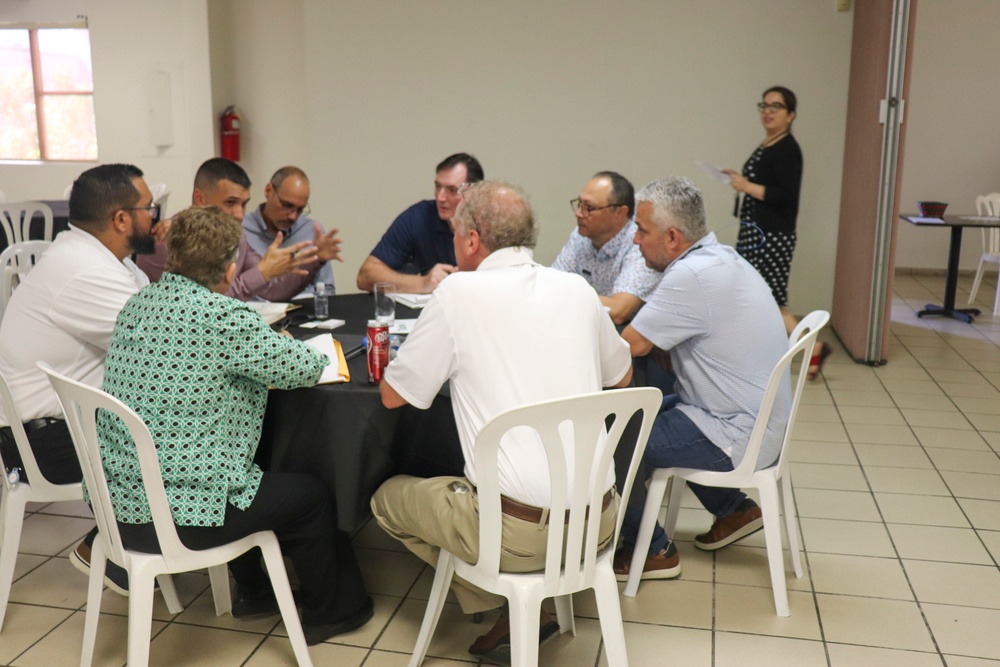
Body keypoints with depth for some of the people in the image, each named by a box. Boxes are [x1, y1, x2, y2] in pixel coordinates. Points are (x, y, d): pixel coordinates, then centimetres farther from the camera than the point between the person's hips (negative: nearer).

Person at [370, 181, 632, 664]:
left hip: (520, 529, -5)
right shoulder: (577, 288, 5)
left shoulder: (459, 292, -9)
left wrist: (451, 360, 19)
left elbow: (393, 395, 2)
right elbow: (622, 376, 21)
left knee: (387, 498, 19)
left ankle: (510, 611, 15)